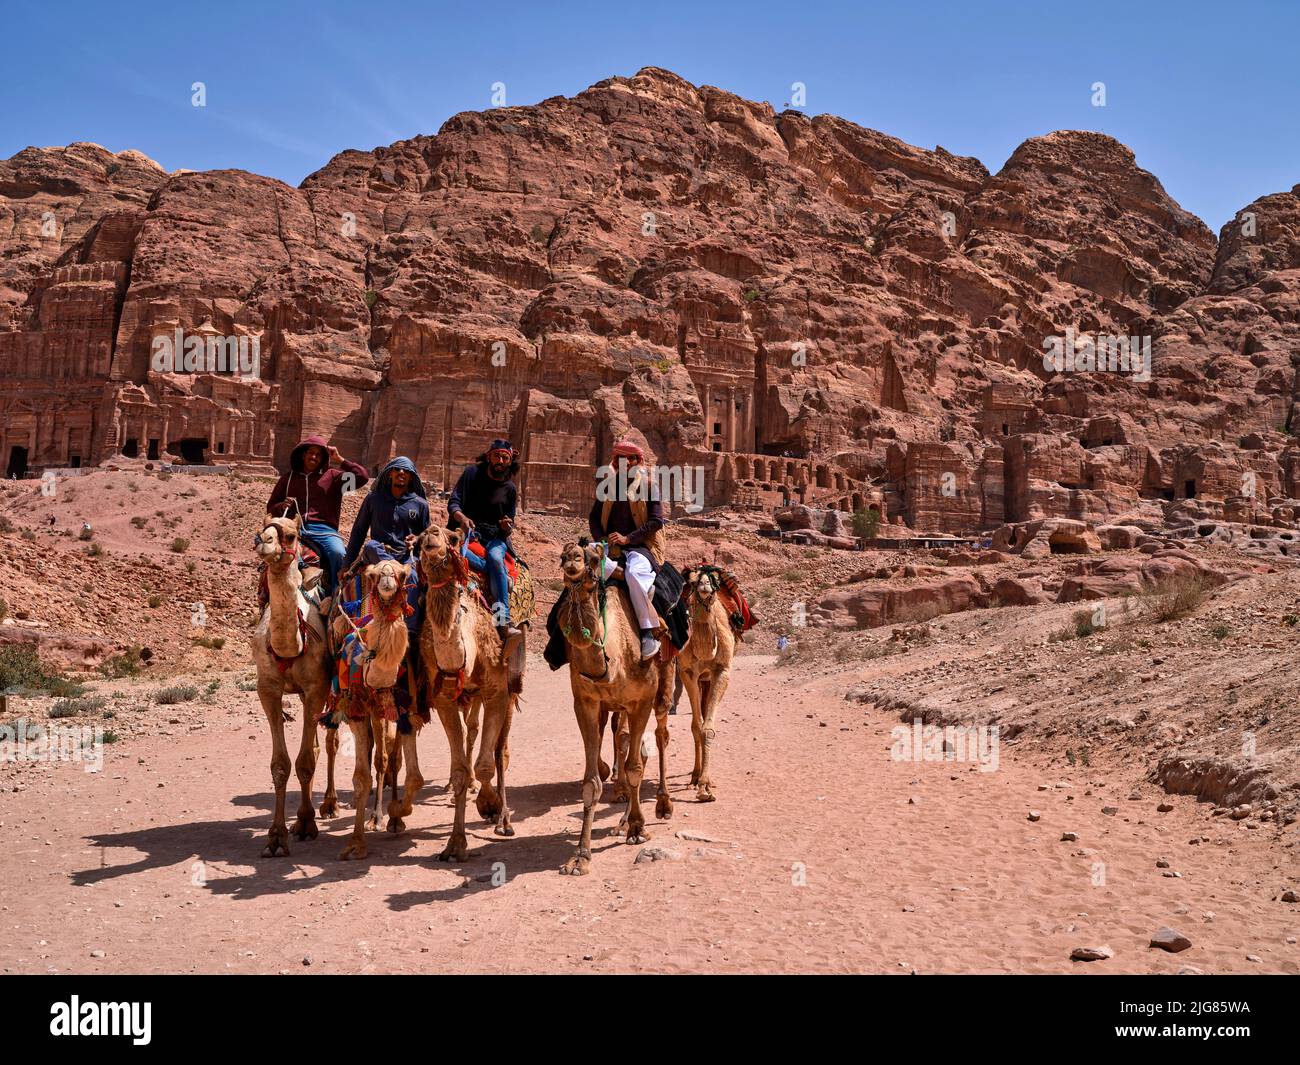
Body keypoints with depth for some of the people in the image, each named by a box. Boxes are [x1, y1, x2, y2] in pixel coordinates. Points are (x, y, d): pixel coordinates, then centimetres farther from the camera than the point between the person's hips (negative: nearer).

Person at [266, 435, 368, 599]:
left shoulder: (332, 476, 19)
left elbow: (362, 476, 7)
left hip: (322, 528, -1)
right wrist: (282, 506, 1)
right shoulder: (288, 477, 24)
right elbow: (271, 508, 25)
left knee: (339, 554, -30)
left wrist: (339, 459, 7)